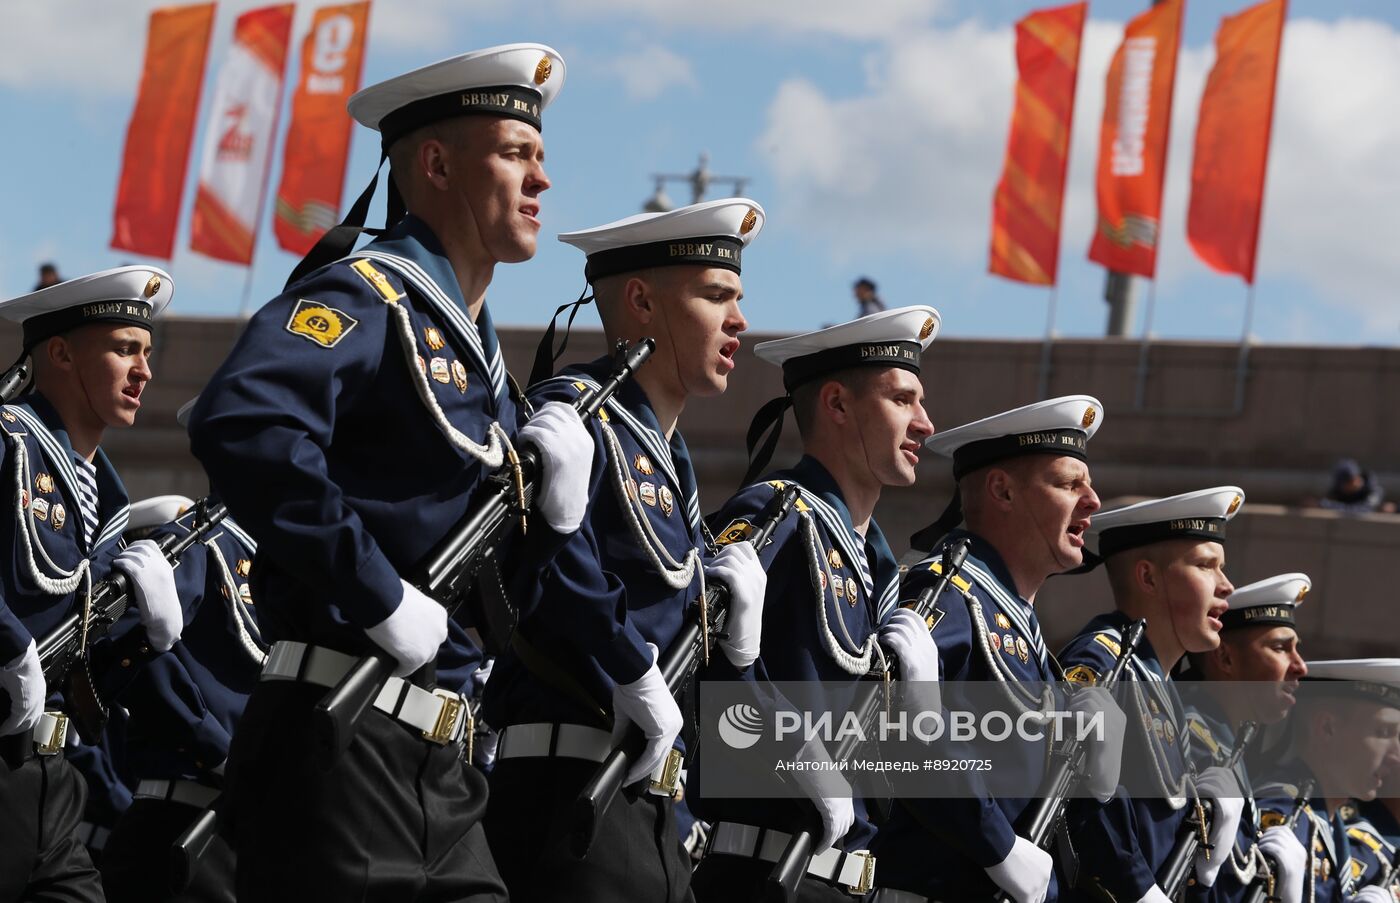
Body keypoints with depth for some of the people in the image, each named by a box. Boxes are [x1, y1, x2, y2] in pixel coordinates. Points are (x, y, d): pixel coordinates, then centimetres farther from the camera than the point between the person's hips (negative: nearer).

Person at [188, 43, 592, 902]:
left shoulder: (479, 352, 19)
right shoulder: (363, 297, -7)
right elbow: (240, 423, -29)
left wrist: (557, 503, 0)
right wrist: (381, 597, -25)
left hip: (440, 764, 9)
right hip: (341, 744, -9)